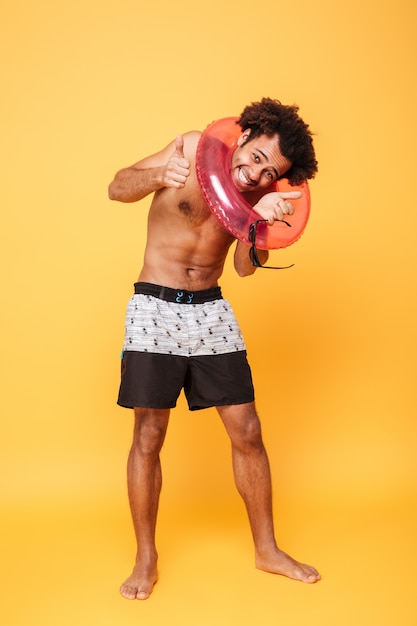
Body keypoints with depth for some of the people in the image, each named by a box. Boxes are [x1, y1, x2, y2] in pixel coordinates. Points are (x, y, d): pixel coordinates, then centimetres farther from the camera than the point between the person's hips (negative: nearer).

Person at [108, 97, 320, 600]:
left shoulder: (262, 192, 0)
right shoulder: (193, 148, -9)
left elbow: (244, 266, -12)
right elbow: (118, 189, -10)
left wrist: (258, 221, -32)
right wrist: (160, 175, -31)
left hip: (211, 312, 3)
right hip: (155, 308, -3)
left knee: (247, 432, 4)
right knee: (148, 437, -1)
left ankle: (267, 550, 22)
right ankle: (146, 559, 18)